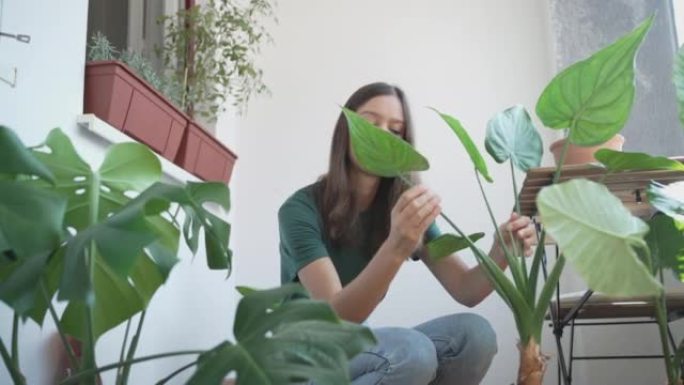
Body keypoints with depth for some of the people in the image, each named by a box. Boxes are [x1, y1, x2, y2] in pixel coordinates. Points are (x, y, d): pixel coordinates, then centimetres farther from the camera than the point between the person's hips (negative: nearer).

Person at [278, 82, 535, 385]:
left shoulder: (407, 209, -1)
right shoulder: (301, 209, -18)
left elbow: (465, 291, -7)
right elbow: (335, 316, -27)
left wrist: (500, 253, -29)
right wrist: (395, 249, -44)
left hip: (360, 348, 5)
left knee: (475, 334, -20)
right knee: (411, 352, -33)